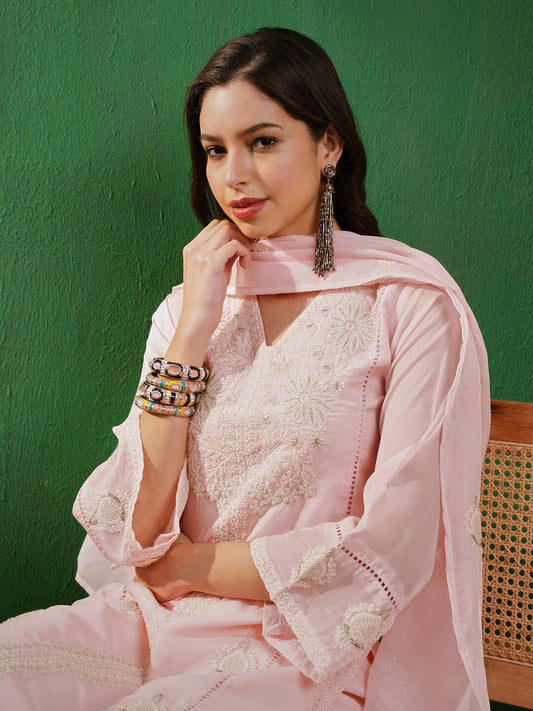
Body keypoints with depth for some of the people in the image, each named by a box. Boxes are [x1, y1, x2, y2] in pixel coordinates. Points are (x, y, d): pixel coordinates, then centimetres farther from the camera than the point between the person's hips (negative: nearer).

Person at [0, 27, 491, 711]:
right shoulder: (187, 306, 7)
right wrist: (192, 331, -10)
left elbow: (391, 551, -12)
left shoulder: (411, 301, -7)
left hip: (306, 651, -3)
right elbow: (133, 529, -3)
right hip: (155, 623, 4)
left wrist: (189, 563, -4)